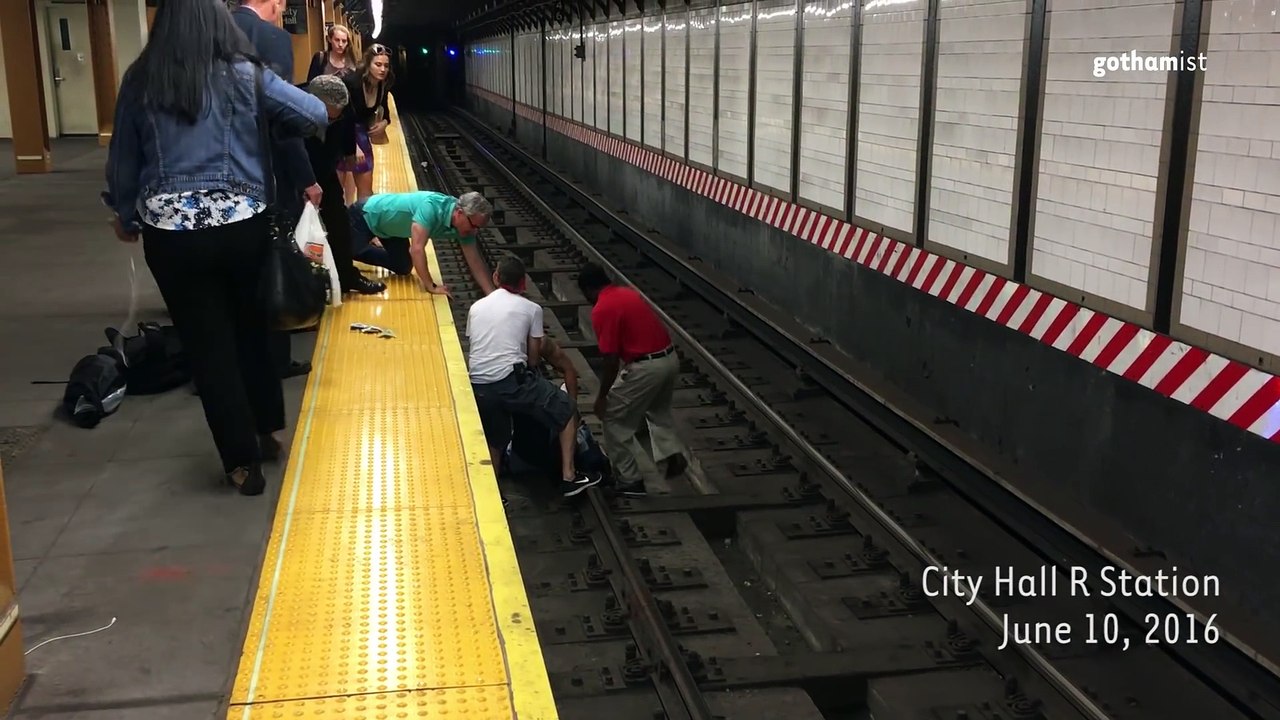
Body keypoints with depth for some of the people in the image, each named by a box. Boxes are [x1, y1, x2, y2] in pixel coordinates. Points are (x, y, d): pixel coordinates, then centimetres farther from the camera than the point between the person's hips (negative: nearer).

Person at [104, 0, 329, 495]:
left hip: (170, 233, 0)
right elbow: (316, 115, -3)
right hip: (242, 226, 0)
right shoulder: (245, 75, -4)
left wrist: (125, 216, 23)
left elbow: (122, 159, 8)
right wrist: (269, 130, 16)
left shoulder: (139, 81, 0)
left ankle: (242, 462, 16)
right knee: (251, 329, 21)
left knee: (207, 344, 9)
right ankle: (268, 433, 34)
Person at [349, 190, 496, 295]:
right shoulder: (432, 206, -41)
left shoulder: (464, 224, -18)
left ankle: (369, 243, 34)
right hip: (366, 214, -7)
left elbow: (475, 261, -11)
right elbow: (417, 248, -41)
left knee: (403, 268, 11)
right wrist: (430, 286, -34)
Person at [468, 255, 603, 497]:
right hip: (512, 379, -4)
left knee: (494, 441, 24)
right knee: (566, 412, 13)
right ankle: (568, 476, 9)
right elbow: (533, 357, 9)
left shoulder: (476, 307, 17)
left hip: (477, 386, 5)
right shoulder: (531, 308, 7)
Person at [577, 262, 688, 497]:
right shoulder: (629, 293, 13)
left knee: (614, 419, 9)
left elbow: (611, 361, -15)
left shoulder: (601, 310, -13)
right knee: (658, 410, 34)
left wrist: (602, 396, -3)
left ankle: (630, 480, 13)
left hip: (646, 367, -9)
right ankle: (674, 453, 17)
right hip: (670, 358, 9)